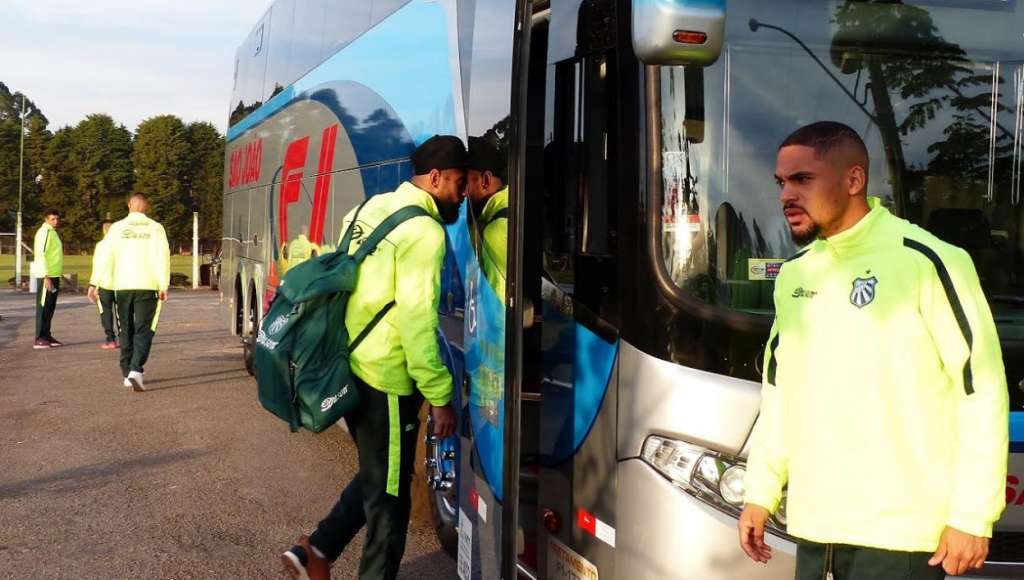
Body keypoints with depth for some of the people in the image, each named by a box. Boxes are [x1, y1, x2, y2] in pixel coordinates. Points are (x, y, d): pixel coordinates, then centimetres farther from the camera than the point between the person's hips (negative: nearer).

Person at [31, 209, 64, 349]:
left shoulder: (52, 232, 16)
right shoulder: (44, 232, -12)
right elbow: (40, 255, -19)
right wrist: (46, 277, -23)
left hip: (54, 275, 9)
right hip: (47, 276, -9)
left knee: (50, 308, 12)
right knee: (43, 307, -7)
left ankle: (47, 336, 18)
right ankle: (39, 339, -5)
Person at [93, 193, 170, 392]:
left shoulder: (117, 228, 5)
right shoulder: (155, 228, 1)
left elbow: (106, 258, 1)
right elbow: (163, 257, -7)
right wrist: (164, 285, -7)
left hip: (123, 286, 2)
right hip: (147, 286, -2)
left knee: (126, 330, 14)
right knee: (143, 330, -1)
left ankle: (127, 373, 18)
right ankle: (136, 370, -20)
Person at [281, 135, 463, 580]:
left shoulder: (371, 208, 9)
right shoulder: (424, 230, -16)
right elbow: (416, 321, -22)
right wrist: (439, 396, -17)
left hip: (349, 367, 9)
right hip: (385, 379, -9)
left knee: (377, 478, 24)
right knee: (389, 494, 5)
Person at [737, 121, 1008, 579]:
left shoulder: (925, 261, -9)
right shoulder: (795, 274, 12)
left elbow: (982, 390, -9)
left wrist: (972, 517, -10)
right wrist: (760, 493, 17)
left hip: (899, 532, -6)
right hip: (814, 527, 6)